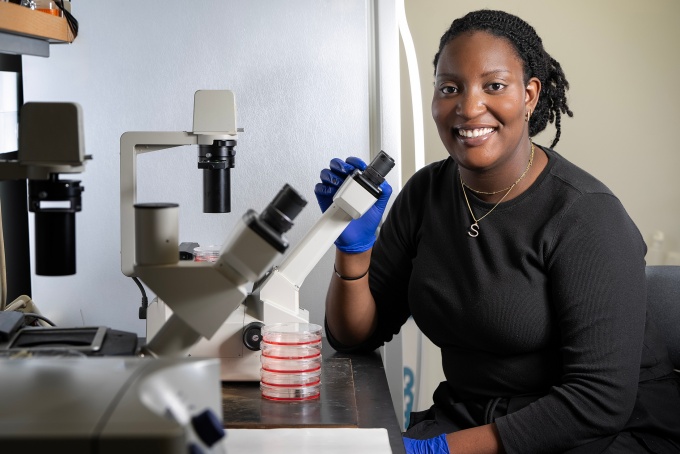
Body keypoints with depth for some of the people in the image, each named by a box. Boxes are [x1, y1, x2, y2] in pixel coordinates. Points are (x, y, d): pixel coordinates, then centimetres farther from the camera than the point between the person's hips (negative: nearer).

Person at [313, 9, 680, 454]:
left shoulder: (586, 216, -16)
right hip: (468, 415, 5)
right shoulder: (426, 193, 1)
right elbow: (356, 335, 5)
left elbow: (599, 400, -21)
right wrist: (354, 245, -13)